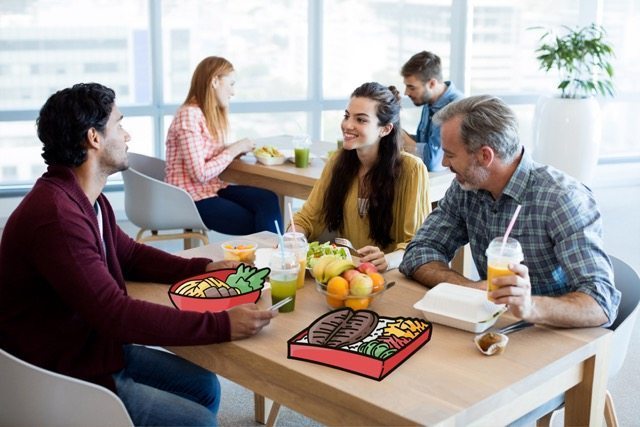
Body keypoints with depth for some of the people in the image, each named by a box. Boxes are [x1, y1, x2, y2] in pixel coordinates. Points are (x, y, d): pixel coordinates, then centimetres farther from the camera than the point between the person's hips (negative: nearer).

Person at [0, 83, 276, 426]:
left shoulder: (86, 198, 5)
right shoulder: (56, 215, -30)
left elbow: (130, 255, 17)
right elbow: (116, 314, -33)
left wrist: (203, 268, 3)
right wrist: (222, 325, -32)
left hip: (96, 346, 10)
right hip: (67, 377, -10)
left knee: (204, 386, 11)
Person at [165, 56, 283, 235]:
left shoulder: (213, 114, 11)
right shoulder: (189, 115, -17)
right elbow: (200, 173, -21)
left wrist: (236, 149, -5)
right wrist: (234, 149, -13)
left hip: (213, 188, 8)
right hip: (192, 198, -7)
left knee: (269, 200, -14)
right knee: (255, 224, -12)